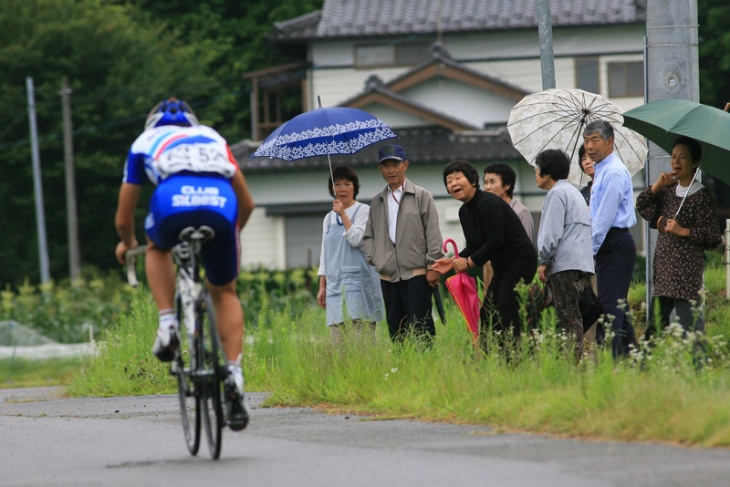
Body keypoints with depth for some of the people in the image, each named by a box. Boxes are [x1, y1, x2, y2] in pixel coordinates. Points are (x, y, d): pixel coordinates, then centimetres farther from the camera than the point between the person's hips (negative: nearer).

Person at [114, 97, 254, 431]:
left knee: (158, 248, 36)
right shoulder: (212, 138, 40)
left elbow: (123, 219, 38)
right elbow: (247, 204, 43)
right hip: (220, 204, 2)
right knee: (224, 293, 23)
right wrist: (230, 233, 63)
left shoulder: (145, 142, 35)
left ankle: (167, 325, 17)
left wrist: (127, 244, 60)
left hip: (173, 203, -2)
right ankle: (234, 375, 6)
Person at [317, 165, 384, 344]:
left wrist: (343, 214, -12)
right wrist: (322, 287, 17)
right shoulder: (329, 218, 19)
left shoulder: (363, 211, 3)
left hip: (358, 281, -5)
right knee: (338, 340, -2)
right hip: (335, 282, 5)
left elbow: (356, 239, -11)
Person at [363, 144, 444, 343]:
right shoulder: (377, 203, 16)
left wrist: (432, 265, -7)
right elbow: (368, 235, 19)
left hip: (417, 273, -5)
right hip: (388, 276, 5)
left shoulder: (421, 196, 3)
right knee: (395, 327, 5)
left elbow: (433, 232, -1)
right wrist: (373, 258, 2)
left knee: (419, 327, -8)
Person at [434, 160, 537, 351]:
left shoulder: (488, 203, -18)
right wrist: (454, 261, -1)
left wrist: (468, 262, -14)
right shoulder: (464, 212, 10)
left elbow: (496, 242, -22)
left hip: (520, 261, -10)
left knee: (507, 317, -14)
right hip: (503, 267, 10)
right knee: (487, 316, 6)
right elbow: (474, 246, 16)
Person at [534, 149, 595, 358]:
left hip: (564, 262, -10)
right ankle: (577, 357, 6)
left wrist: (543, 261, -10)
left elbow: (552, 231, -14)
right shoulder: (573, 191, 25)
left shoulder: (557, 193, -7)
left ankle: (575, 357, -17)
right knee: (572, 315, 9)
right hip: (577, 261, 10)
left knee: (567, 314, -12)